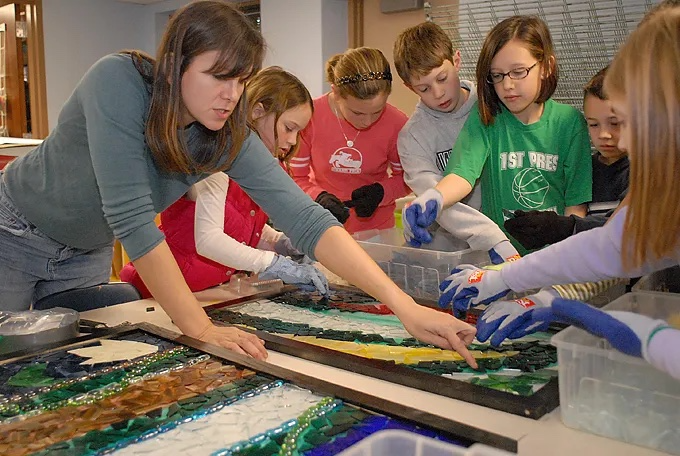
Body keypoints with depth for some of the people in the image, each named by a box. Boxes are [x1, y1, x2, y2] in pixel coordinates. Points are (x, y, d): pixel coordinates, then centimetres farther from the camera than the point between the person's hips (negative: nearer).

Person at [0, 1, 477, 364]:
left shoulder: (230, 136, -21)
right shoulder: (119, 82, -34)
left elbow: (303, 217, -29)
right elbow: (131, 217, -38)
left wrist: (405, 306, -38)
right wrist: (201, 328, -37)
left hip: (87, 254, 4)